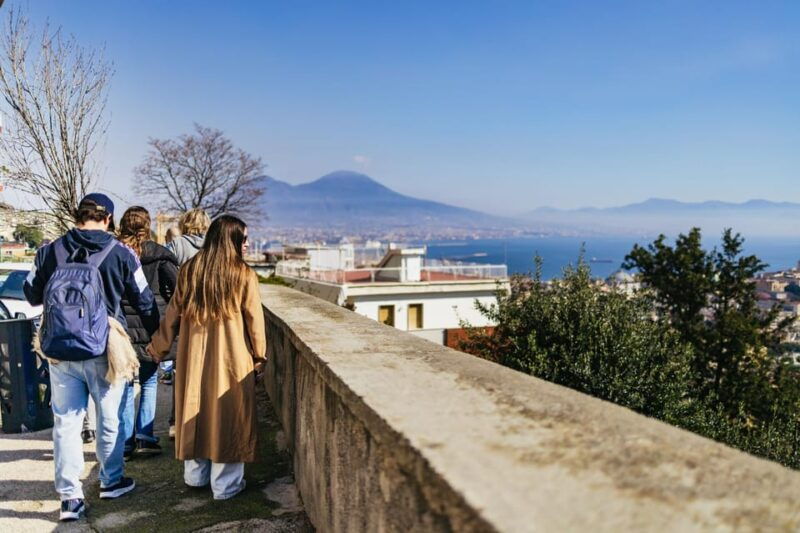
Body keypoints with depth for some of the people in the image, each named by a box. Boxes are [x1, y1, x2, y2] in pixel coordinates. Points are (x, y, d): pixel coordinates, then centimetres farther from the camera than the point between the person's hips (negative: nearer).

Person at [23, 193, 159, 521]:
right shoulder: (121, 254, -8)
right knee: (109, 419, 14)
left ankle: (69, 496, 13)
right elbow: (144, 302, -1)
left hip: (59, 353, 3)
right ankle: (111, 481, 29)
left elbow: (32, 295, 13)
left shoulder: (49, 252, 0)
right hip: (103, 352, -2)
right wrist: (157, 336, 14)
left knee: (66, 422, 11)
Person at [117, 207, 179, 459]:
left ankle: (126, 442, 14)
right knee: (149, 383, 13)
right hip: (149, 329, -1)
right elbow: (179, 287, -9)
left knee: (124, 386, 11)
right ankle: (145, 437, 8)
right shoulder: (159, 255, -4)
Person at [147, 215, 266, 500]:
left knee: (196, 411, 17)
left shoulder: (189, 270, 2)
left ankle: (195, 474, 30)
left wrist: (158, 347, 19)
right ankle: (226, 484, 12)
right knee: (227, 415, 5)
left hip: (194, 356, 4)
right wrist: (259, 357, 4)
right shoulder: (244, 275, -10)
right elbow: (254, 321, -6)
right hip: (231, 359, -4)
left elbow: (173, 313, 7)